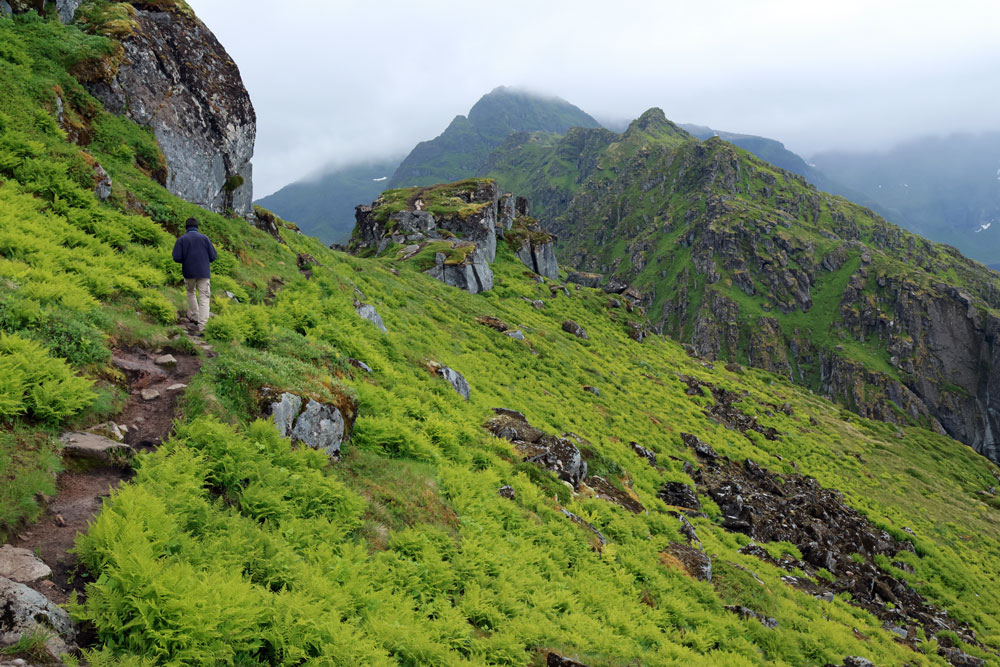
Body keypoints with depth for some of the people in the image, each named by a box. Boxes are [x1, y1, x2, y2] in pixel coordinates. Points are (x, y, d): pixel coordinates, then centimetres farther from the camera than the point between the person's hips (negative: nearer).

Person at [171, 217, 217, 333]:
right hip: (204, 272, -1)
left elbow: (176, 257, -8)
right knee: (204, 298, -2)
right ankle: (202, 325, -13)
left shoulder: (181, 239, 1)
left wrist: (185, 261, 14)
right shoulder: (204, 238, 2)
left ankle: (194, 317, 25)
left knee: (191, 293, 27)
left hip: (189, 272, 1)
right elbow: (213, 256, -1)